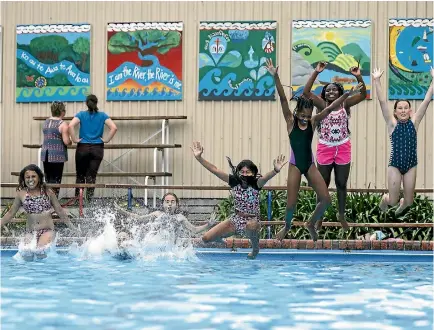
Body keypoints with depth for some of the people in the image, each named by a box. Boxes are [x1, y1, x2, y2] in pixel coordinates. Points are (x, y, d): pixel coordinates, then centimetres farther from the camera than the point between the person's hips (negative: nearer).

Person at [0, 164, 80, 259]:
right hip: (31, 232, 2)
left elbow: (60, 211, 11)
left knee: (39, 251, -29)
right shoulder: (21, 194, 5)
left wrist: (71, 226, 13)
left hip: (47, 230, -2)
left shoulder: (47, 192, 2)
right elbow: (11, 213, 15)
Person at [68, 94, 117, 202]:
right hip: (97, 149, 0)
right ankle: (89, 200, 2)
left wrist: (74, 139, -7)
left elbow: (71, 126, -17)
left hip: (83, 148, 0)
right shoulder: (102, 115, 1)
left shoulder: (81, 114, -1)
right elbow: (114, 128, -10)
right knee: (92, 176, 5)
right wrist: (106, 140, -1)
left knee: (80, 175, 11)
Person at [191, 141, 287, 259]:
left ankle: (255, 248, -11)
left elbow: (265, 178, -39)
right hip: (236, 220, 5)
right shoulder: (234, 181, -6)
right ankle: (221, 236, 37)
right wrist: (199, 158, -20)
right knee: (206, 238, -1)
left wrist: (276, 170, -60)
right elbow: (214, 170, -10)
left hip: (252, 220, -5)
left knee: (251, 226, -43)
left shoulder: (256, 184, -16)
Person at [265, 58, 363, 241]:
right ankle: (287, 226, 30)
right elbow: (283, 99, -18)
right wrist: (275, 77, -28)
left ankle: (311, 223, 21)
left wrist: (348, 94, -14)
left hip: (310, 165, 3)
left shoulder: (313, 122, 0)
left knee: (326, 199, -6)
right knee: (291, 203, -2)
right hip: (295, 165, -3)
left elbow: (330, 108, -6)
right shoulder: (290, 121, -7)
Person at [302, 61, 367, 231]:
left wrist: (358, 77, -27)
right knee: (323, 184, 10)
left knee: (341, 184, 11)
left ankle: (341, 215, 24)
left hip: (343, 149, 1)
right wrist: (316, 72, -24)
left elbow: (363, 94, -12)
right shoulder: (322, 105, -6)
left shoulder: (345, 104, -3)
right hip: (325, 149, -1)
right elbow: (306, 92, -19)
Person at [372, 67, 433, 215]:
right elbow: (382, 102, -12)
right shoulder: (392, 124, -5)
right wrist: (377, 81, -19)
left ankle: (402, 204, 45)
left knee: (409, 201, 7)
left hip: (411, 165, 2)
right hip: (395, 165, -2)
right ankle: (385, 199, 35)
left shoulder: (414, 122, 0)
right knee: (393, 201, -2)